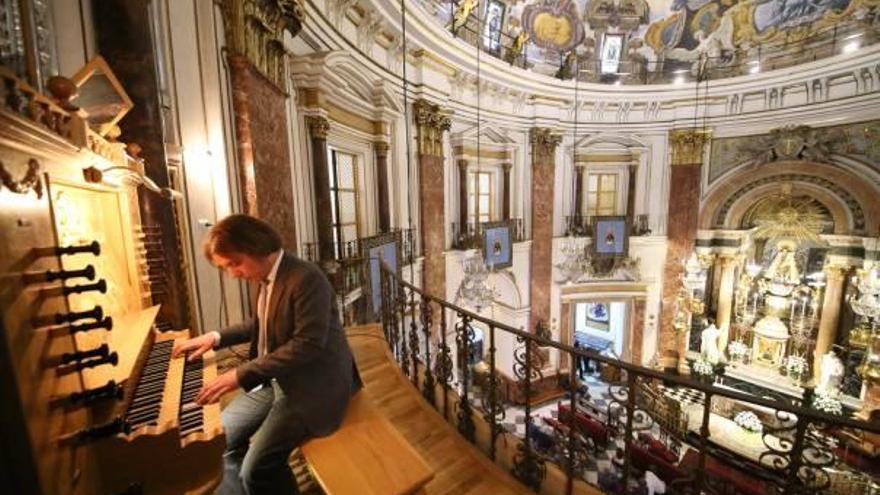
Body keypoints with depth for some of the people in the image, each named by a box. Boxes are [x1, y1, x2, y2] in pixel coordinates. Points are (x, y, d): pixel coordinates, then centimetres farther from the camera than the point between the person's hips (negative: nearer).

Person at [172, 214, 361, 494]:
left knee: (257, 468, -14)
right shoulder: (265, 277, 4)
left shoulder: (307, 280, -25)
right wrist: (216, 337, 9)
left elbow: (307, 345, -28)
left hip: (311, 386, -9)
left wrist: (241, 375, -26)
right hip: (274, 379, 9)